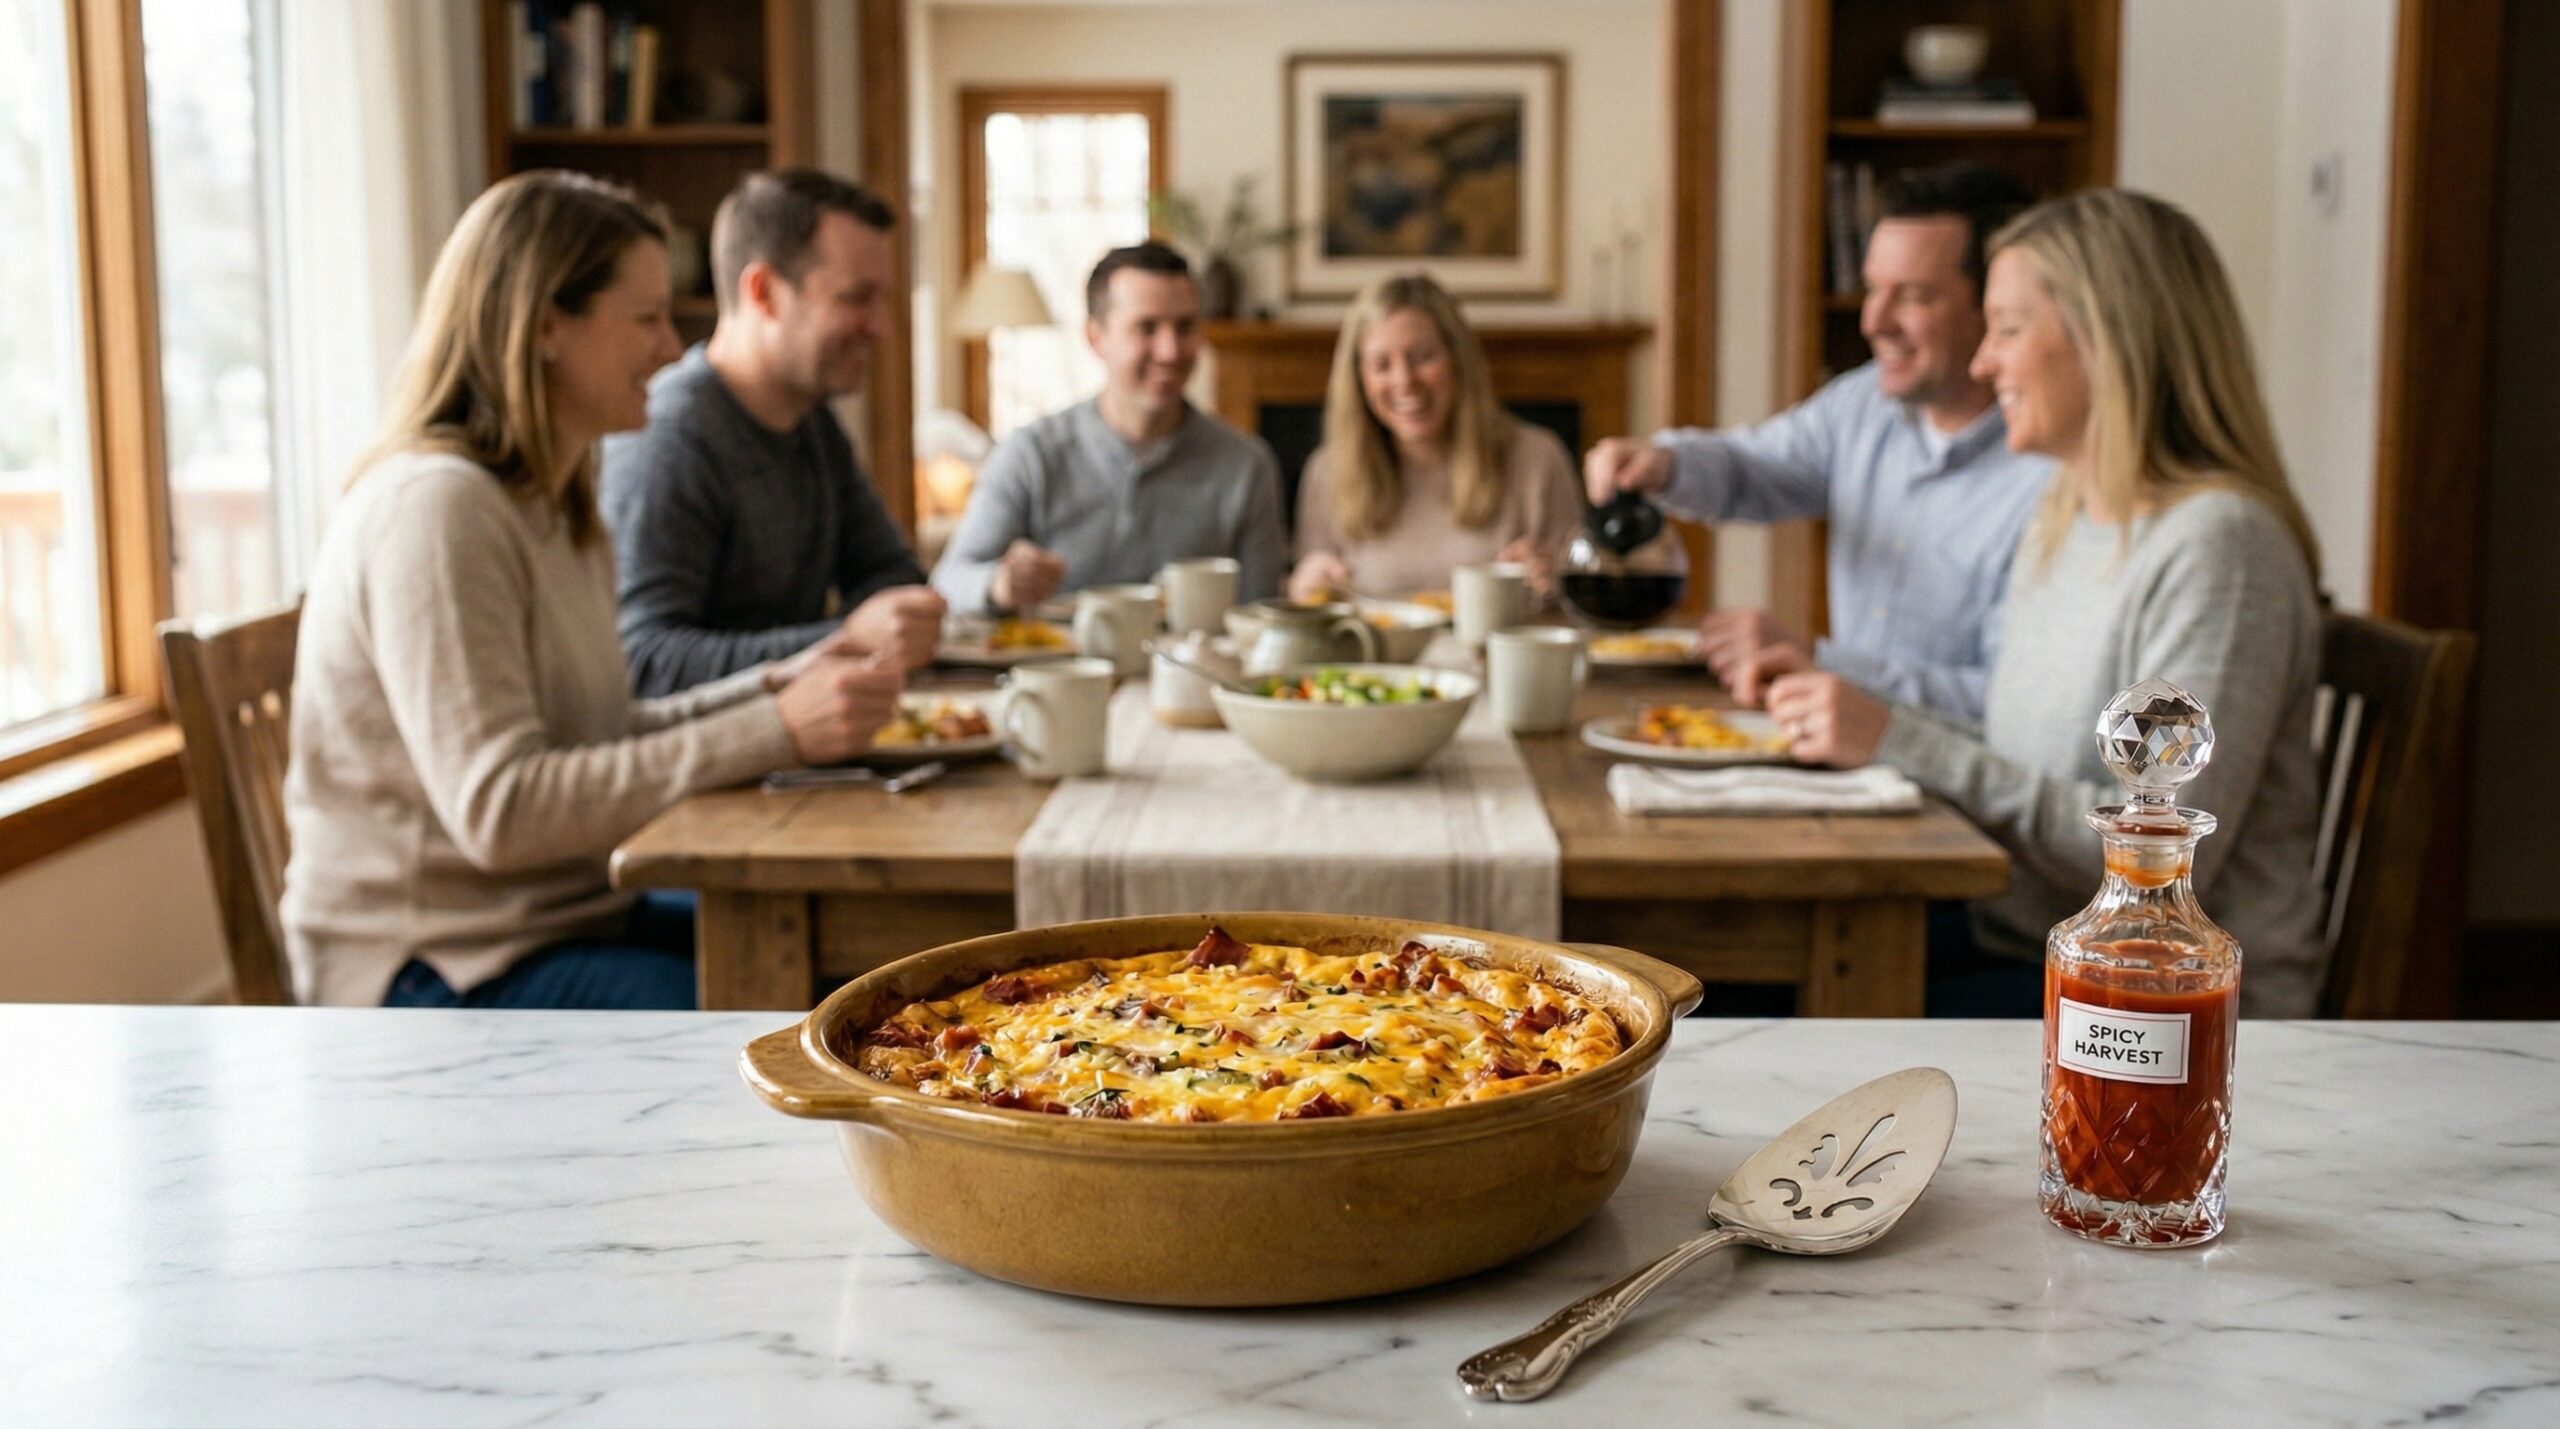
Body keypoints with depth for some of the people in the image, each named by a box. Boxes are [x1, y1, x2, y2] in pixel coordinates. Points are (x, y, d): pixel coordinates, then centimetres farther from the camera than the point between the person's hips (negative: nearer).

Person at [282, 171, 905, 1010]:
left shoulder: (552, 504, 12)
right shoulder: (434, 509, -18)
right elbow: (499, 811, -24)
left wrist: (779, 686, -2)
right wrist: (776, 731, -25)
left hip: (562, 917, 9)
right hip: (433, 974, -9)